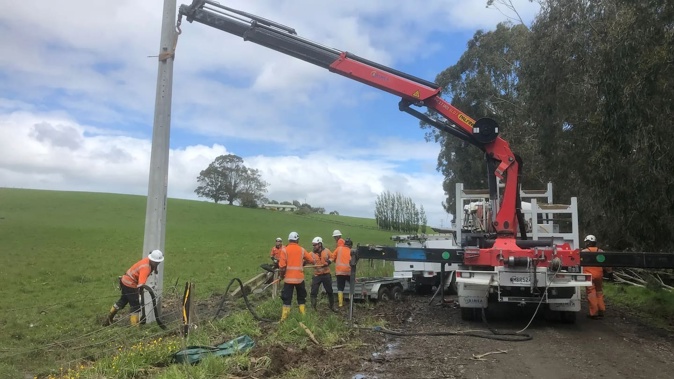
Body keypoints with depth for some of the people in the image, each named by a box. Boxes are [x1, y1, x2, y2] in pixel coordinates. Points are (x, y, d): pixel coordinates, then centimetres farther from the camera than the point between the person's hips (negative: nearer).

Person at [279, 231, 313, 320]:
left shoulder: (285, 250, -7)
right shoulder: (301, 250, 0)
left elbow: (282, 266, -11)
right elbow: (310, 260, 7)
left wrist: (281, 275, 4)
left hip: (288, 278, -2)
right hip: (300, 278, 2)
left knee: (287, 297, 4)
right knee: (301, 296, 18)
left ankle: (284, 317, 1)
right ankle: (303, 313, 23)